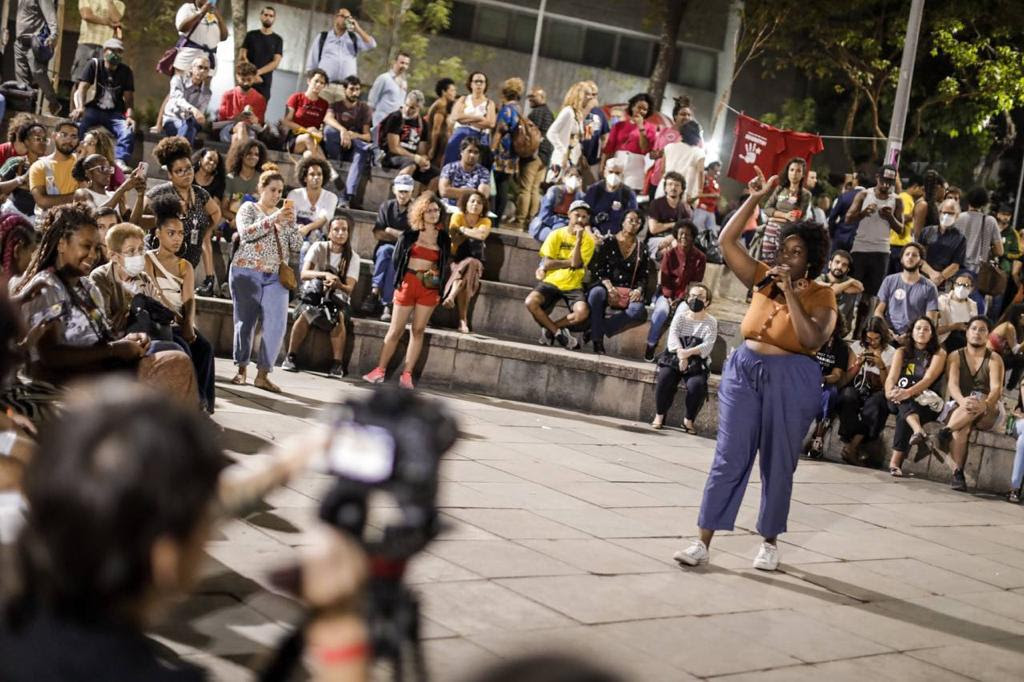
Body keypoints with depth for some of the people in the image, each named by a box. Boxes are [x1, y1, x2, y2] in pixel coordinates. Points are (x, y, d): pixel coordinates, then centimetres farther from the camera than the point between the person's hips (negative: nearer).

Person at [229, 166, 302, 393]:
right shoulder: (249, 208, 4)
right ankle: (241, 369, 16)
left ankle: (263, 374, -5)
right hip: (247, 273, -3)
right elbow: (246, 232, -15)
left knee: (276, 325, -9)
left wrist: (290, 222, -6)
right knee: (246, 321, 2)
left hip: (275, 277, 3)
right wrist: (273, 219, -18)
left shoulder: (283, 214, 17)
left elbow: (296, 245, 9)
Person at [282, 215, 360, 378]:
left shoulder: (352, 257, -1)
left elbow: (349, 289, -11)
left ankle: (337, 364, -28)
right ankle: (291, 357, -20)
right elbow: (304, 274, -17)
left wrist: (338, 284, -34)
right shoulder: (319, 248, -3)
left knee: (339, 317, -32)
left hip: (337, 299, 1)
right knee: (305, 313, -32)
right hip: (313, 294, -1)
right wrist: (325, 274, -35)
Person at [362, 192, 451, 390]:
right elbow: (397, 257, 4)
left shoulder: (443, 238, 6)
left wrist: (441, 287, 2)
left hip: (430, 288, 1)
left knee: (418, 331, 1)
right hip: (408, 283, -1)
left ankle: (407, 374, 3)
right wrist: (398, 281, 0)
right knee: (396, 329, 1)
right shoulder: (410, 234, 1)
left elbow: (445, 265, 10)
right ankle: (380, 369, 8)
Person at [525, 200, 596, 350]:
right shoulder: (556, 235, 1)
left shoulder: (588, 240, 0)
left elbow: (576, 264, -15)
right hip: (551, 282, 0)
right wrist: (570, 261, -9)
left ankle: (549, 329, -5)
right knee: (531, 302, -28)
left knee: (583, 312, -30)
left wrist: (579, 239, -18)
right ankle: (559, 333, -10)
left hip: (573, 286, 0)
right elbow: (546, 264, -7)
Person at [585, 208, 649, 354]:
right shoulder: (608, 243, 10)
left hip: (629, 292, 2)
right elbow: (597, 269, 2)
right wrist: (608, 286, -15)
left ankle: (595, 330, -29)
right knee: (596, 293, -40)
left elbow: (643, 276, 14)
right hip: (607, 287, -1)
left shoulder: (642, 250, 16)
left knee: (639, 311, -34)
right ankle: (597, 340, -33)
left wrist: (639, 290, -9)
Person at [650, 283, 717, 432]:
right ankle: (659, 416, -11)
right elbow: (673, 334, -7)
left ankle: (689, 420, -7)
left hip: (697, 364, -1)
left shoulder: (711, 322, 4)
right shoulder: (681, 315, 9)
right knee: (664, 378, -29)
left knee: (697, 385, -31)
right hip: (674, 358, 1)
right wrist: (680, 354, -26)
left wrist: (688, 352, -27)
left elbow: (707, 346, -10)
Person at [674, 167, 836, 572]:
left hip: (791, 380, -3)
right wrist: (755, 200, -3)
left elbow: (812, 340, -19)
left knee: (777, 465, 7)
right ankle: (702, 542, 0)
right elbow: (727, 241, 2)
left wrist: (790, 294, -19)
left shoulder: (821, 296, -4)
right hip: (745, 370, 3)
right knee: (728, 459, 0)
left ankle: (769, 544, 23)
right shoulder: (764, 279, 6)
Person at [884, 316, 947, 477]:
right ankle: (920, 432, -63)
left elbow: (929, 379, -11)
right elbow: (892, 376, -1)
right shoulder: (902, 351, 15)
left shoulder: (939, 353, 6)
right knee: (904, 403, -35)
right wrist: (890, 391, -26)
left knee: (905, 407, -34)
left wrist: (909, 392, -29)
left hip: (926, 401, -2)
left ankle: (896, 462, -44)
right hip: (901, 399, 2)